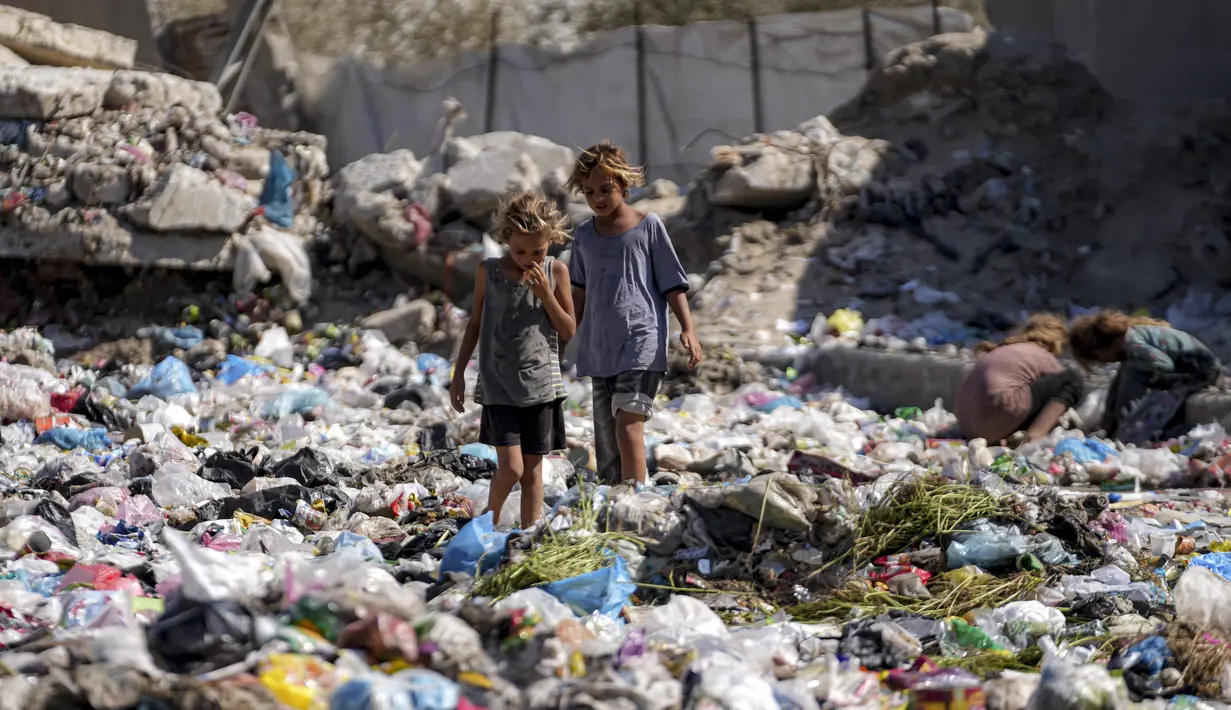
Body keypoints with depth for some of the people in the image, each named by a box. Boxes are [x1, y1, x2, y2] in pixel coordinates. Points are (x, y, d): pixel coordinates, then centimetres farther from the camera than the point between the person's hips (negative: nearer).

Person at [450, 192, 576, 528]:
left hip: (540, 383, 1)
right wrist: (459, 372, 9)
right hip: (499, 384, -1)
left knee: (533, 469, 5)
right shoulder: (489, 271, -1)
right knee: (511, 466, -10)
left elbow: (569, 331, 0)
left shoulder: (555, 271, 0)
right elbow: (475, 324, 9)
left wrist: (545, 293, -13)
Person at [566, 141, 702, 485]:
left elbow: (673, 285, 2)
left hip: (641, 343, -5)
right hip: (599, 347, 5)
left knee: (628, 422, -19)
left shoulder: (648, 225, 0)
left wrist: (688, 328, -8)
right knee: (606, 432, 6)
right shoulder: (584, 234, 12)